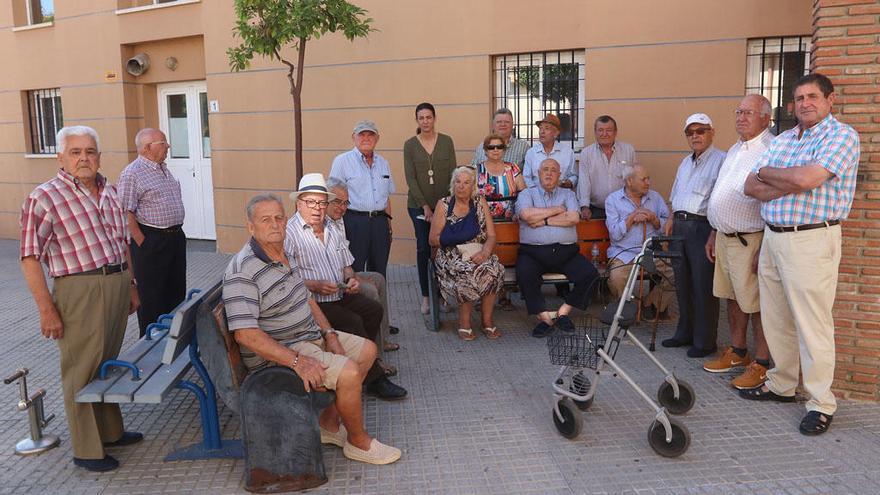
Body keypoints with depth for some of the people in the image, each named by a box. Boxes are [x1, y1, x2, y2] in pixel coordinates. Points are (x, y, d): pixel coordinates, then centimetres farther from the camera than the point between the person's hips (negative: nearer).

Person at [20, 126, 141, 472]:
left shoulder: (109, 192, 11)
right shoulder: (44, 198, -10)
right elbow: (30, 257, -11)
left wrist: (131, 285, 17)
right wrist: (46, 309, -15)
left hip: (117, 282, 7)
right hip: (79, 289, -6)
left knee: (108, 363, 18)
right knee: (82, 370, 3)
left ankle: (109, 432, 35)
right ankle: (86, 450, 17)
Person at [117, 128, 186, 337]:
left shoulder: (164, 169, 14)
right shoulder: (132, 174, -13)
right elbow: (127, 214, -17)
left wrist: (178, 233, 16)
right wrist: (142, 244, -17)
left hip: (176, 237, 8)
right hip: (151, 241, -8)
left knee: (177, 291, 16)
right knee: (151, 296, 3)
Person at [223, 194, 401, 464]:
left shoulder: (285, 254, 8)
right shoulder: (242, 271, -22)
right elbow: (245, 333, -28)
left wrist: (330, 335, 2)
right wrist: (296, 361, -30)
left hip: (310, 336, 10)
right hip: (276, 354, -10)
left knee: (367, 350, 13)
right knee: (350, 371, -24)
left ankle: (329, 423, 17)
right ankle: (358, 442, 1)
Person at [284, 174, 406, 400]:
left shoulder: (332, 229, 16)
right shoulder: (289, 233, -9)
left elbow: (346, 265, 23)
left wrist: (351, 279, 2)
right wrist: (314, 286, -26)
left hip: (340, 295, 8)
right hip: (312, 302, -8)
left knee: (374, 309, -8)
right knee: (353, 322, -23)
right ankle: (374, 378, -11)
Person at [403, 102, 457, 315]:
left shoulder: (446, 141, 6)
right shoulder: (410, 144, 3)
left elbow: (453, 173, 4)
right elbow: (410, 177, -2)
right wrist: (424, 205, -8)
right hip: (419, 205, 0)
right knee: (423, 249, -1)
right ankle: (426, 296, 8)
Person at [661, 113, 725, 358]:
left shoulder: (720, 160, -7)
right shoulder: (685, 162, 20)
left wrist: (715, 235, -21)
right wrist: (671, 219, 11)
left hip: (702, 227, -8)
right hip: (679, 226, 8)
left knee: (703, 287, -2)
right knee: (682, 283, 13)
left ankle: (705, 341, 9)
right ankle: (685, 333, 26)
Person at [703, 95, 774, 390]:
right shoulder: (735, 149, 16)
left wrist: (764, 250, -23)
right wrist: (714, 234, 21)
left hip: (750, 240, -9)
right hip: (725, 236, 9)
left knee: (757, 305, 0)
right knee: (732, 298, 17)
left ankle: (762, 364, 12)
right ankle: (737, 353, 30)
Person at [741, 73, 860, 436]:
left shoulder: (841, 135, -5)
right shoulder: (782, 140, 15)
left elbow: (807, 178, -22)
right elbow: (751, 187, 5)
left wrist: (766, 172, -4)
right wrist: (794, 183, -11)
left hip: (812, 240, -7)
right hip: (772, 237, 7)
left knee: (812, 324, -3)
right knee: (775, 319, 14)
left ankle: (821, 403, 9)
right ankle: (781, 385, 29)